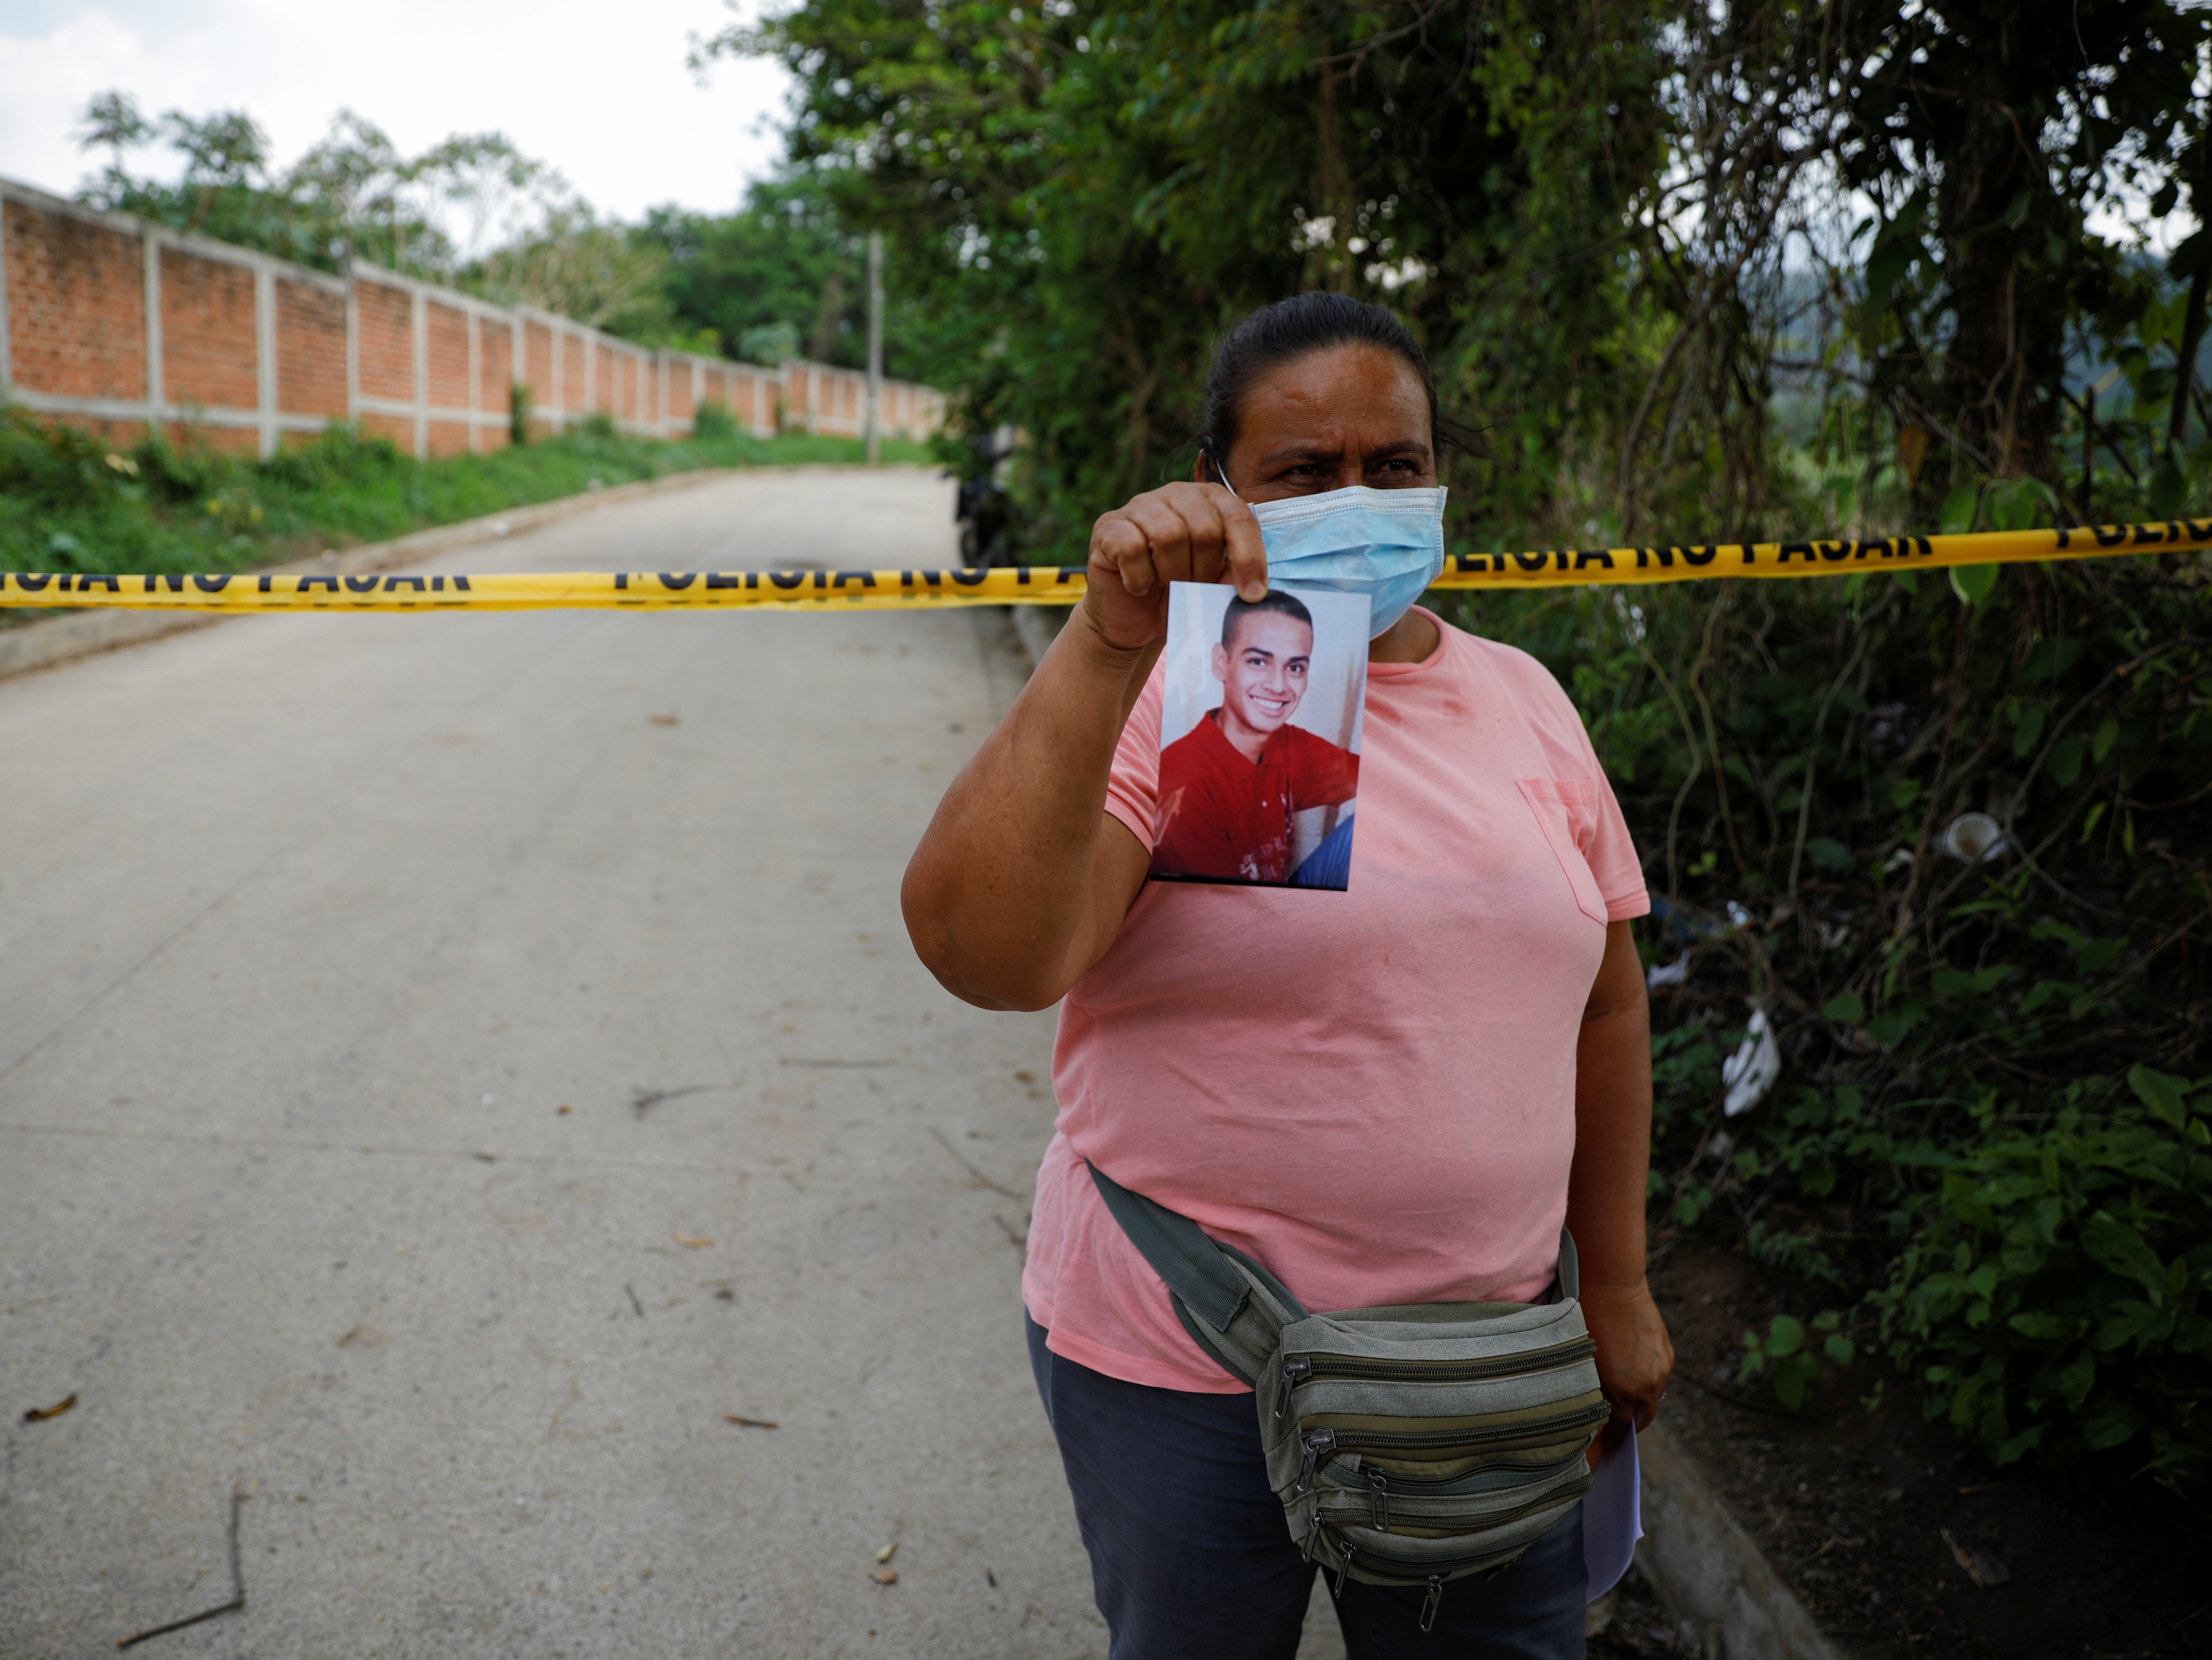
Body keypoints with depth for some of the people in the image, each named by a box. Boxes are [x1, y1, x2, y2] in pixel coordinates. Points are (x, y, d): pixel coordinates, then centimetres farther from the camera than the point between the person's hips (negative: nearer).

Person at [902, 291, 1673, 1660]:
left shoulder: (1523, 699, 4)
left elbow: (1602, 997, 11)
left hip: (1486, 1352, 4)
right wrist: (1109, 645, -35)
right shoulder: (1155, 699, -12)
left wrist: (1615, 1282, 13)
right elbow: (983, 954, -29)